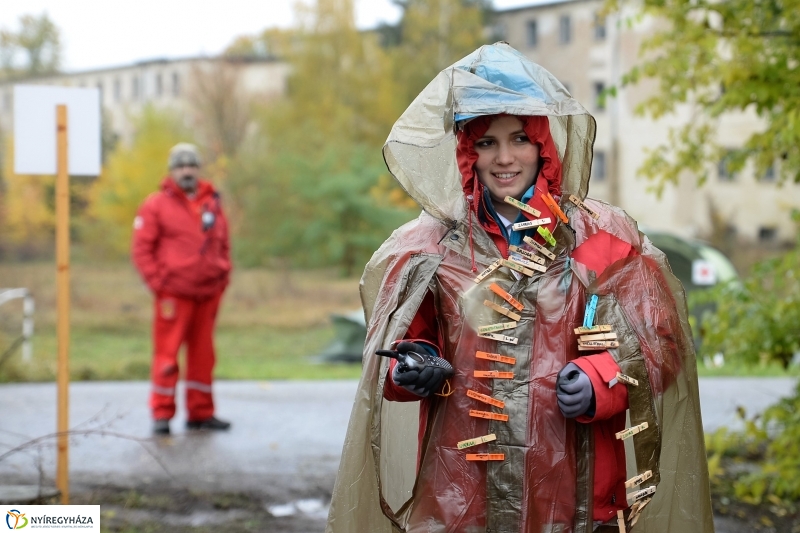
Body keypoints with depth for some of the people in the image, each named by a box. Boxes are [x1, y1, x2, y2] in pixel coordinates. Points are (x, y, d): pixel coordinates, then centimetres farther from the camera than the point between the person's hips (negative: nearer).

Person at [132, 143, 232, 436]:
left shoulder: (213, 202, 11)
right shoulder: (156, 205, -1)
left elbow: (223, 244, 19)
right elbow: (142, 249, -2)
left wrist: (224, 275, 7)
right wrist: (158, 284, -9)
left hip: (208, 293, 5)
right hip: (174, 293, -4)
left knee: (203, 354, 10)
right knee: (167, 353, -3)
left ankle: (201, 412, 19)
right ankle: (161, 414, 4)